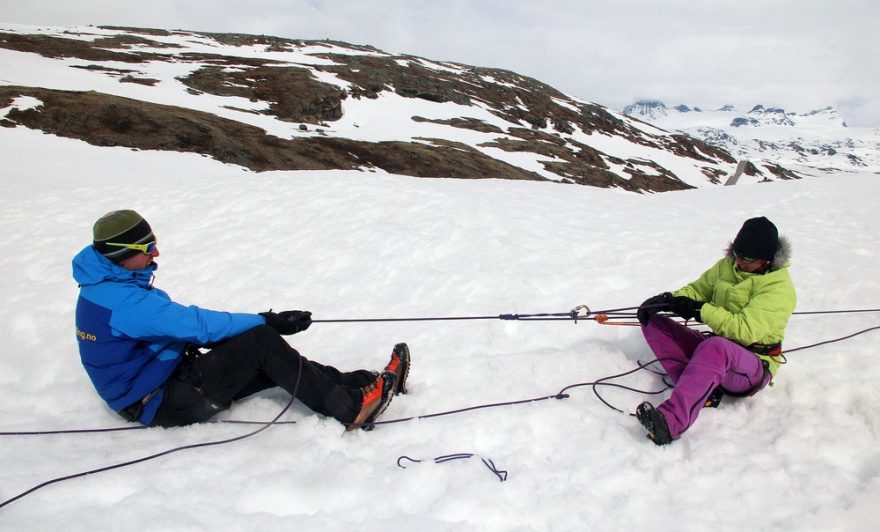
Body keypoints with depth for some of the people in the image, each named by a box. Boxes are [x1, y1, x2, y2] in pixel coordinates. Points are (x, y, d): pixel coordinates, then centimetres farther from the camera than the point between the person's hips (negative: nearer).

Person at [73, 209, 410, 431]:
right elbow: (196, 324, -28)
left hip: (167, 377, 10)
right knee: (261, 342, -22)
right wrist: (267, 322, -19)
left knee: (274, 364, -2)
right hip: (159, 406, -10)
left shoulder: (111, 284, 8)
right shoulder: (120, 299, -26)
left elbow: (178, 322, 9)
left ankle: (363, 383, -1)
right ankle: (352, 410, -19)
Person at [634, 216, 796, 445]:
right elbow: (698, 289, 14)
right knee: (652, 323, -6)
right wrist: (668, 299, -6)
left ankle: (670, 421, -56)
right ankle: (702, 388, -22)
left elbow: (745, 330, -27)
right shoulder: (727, 266, 4)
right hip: (714, 349, 8)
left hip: (754, 367, -7)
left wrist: (700, 310, -27)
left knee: (716, 347, -43)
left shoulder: (779, 288, -16)